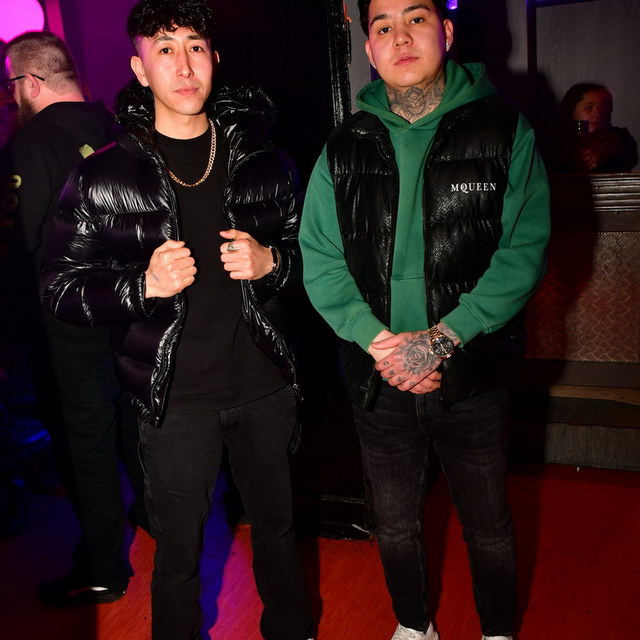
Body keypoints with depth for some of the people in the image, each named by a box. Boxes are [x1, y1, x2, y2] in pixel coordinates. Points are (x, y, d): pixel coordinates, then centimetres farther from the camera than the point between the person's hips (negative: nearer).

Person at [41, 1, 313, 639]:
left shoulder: (262, 161, 3)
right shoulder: (102, 178, -6)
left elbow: (305, 247, 13)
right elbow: (61, 288, -4)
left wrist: (270, 262, -10)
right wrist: (144, 286, -21)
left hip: (265, 380, 3)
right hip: (176, 395, -2)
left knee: (276, 526, 21)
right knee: (178, 553, 12)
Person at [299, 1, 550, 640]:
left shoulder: (504, 130, -4)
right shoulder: (344, 148, 2)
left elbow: (524, 250, -11)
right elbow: (319, 259, -2)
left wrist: (442, 338, -20)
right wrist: (377, 340, -16)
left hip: (471, 372, -2)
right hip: (376, 377, 2)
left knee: (487, 524, 16)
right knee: (395, 522, 19)